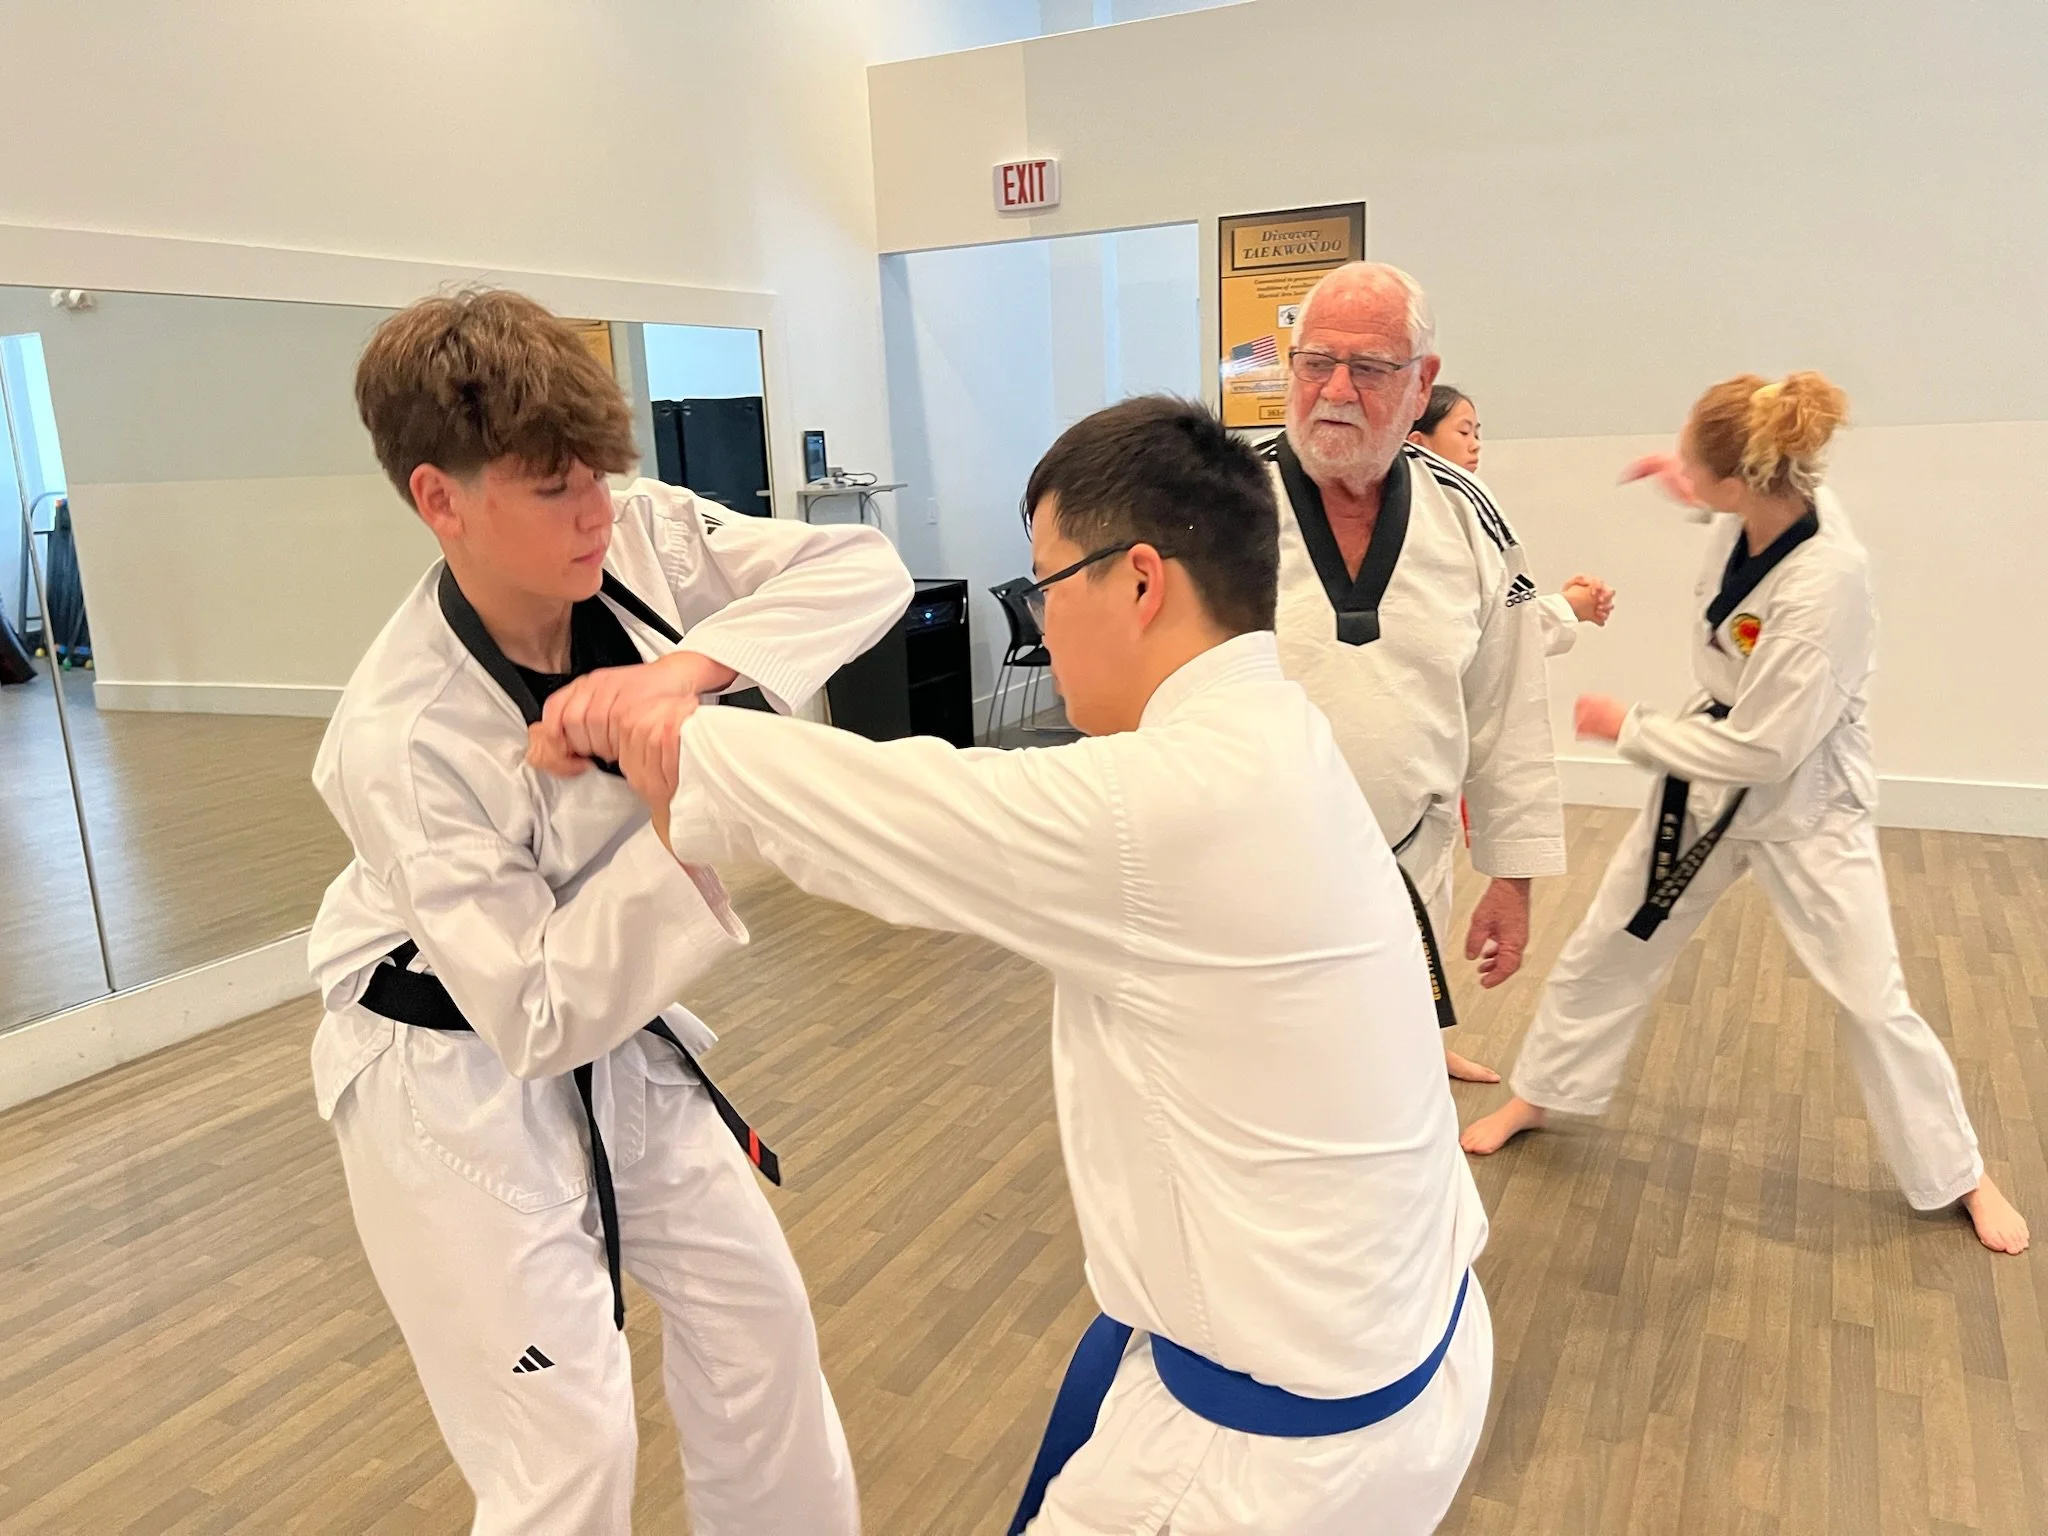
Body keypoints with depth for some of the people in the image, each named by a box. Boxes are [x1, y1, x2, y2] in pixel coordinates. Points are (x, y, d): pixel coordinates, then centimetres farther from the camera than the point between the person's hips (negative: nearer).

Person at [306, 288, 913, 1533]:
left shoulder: (645, 537, -17)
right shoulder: (400, 736, -30)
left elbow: (867, 566, -18)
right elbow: (536, 1016, -27)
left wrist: (691, 664, -32)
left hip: (621, 1038, 6)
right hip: (459, 1084, -6)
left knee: (759, 1317, 19)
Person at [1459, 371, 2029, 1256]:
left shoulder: (1825, 587, -34)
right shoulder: (1769, 507, -14)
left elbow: (1762, 751, -28)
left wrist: (1628, 730, -18)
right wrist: (1700, 489, 2)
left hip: (1804, 799, -7)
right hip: (1713, 769, 7)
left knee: (1871, 999, 5)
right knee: (1607, 948, 13)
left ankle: (1959, 1178, 30)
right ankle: (1535, 1099, 33)